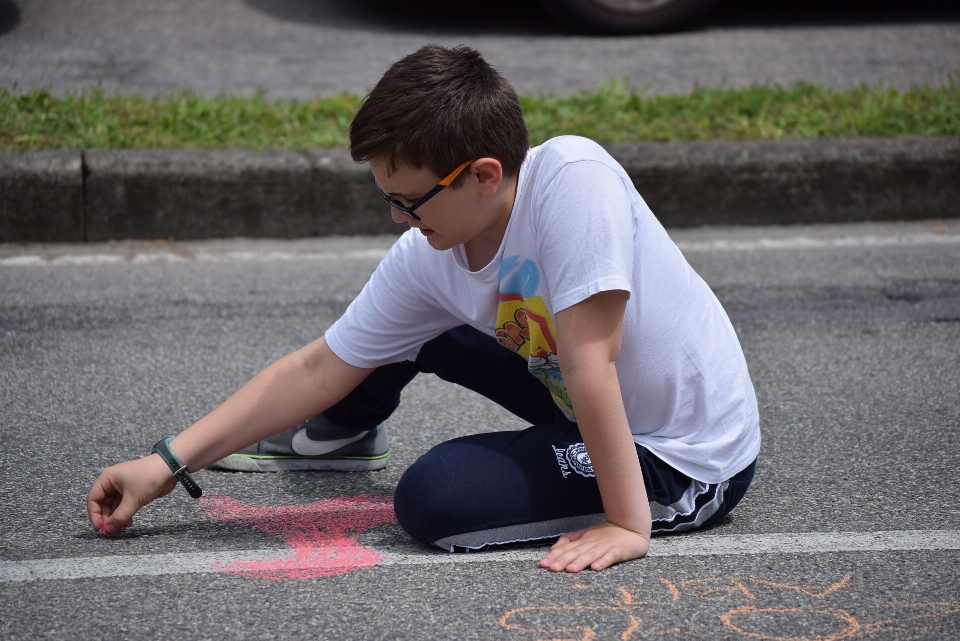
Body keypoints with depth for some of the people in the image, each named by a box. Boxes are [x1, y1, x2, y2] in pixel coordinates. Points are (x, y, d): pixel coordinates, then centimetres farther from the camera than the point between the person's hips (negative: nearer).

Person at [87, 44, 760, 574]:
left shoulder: (571, 176, -30)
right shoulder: (425, 259, -8)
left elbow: (590, 363, -31)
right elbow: (314, 370, -3)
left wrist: (628, 523, -30)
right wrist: (167, 464, -5)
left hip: (688, 463, -7)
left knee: (433, 498, -19)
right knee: (410, 321, 13)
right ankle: (340, 436, 43)